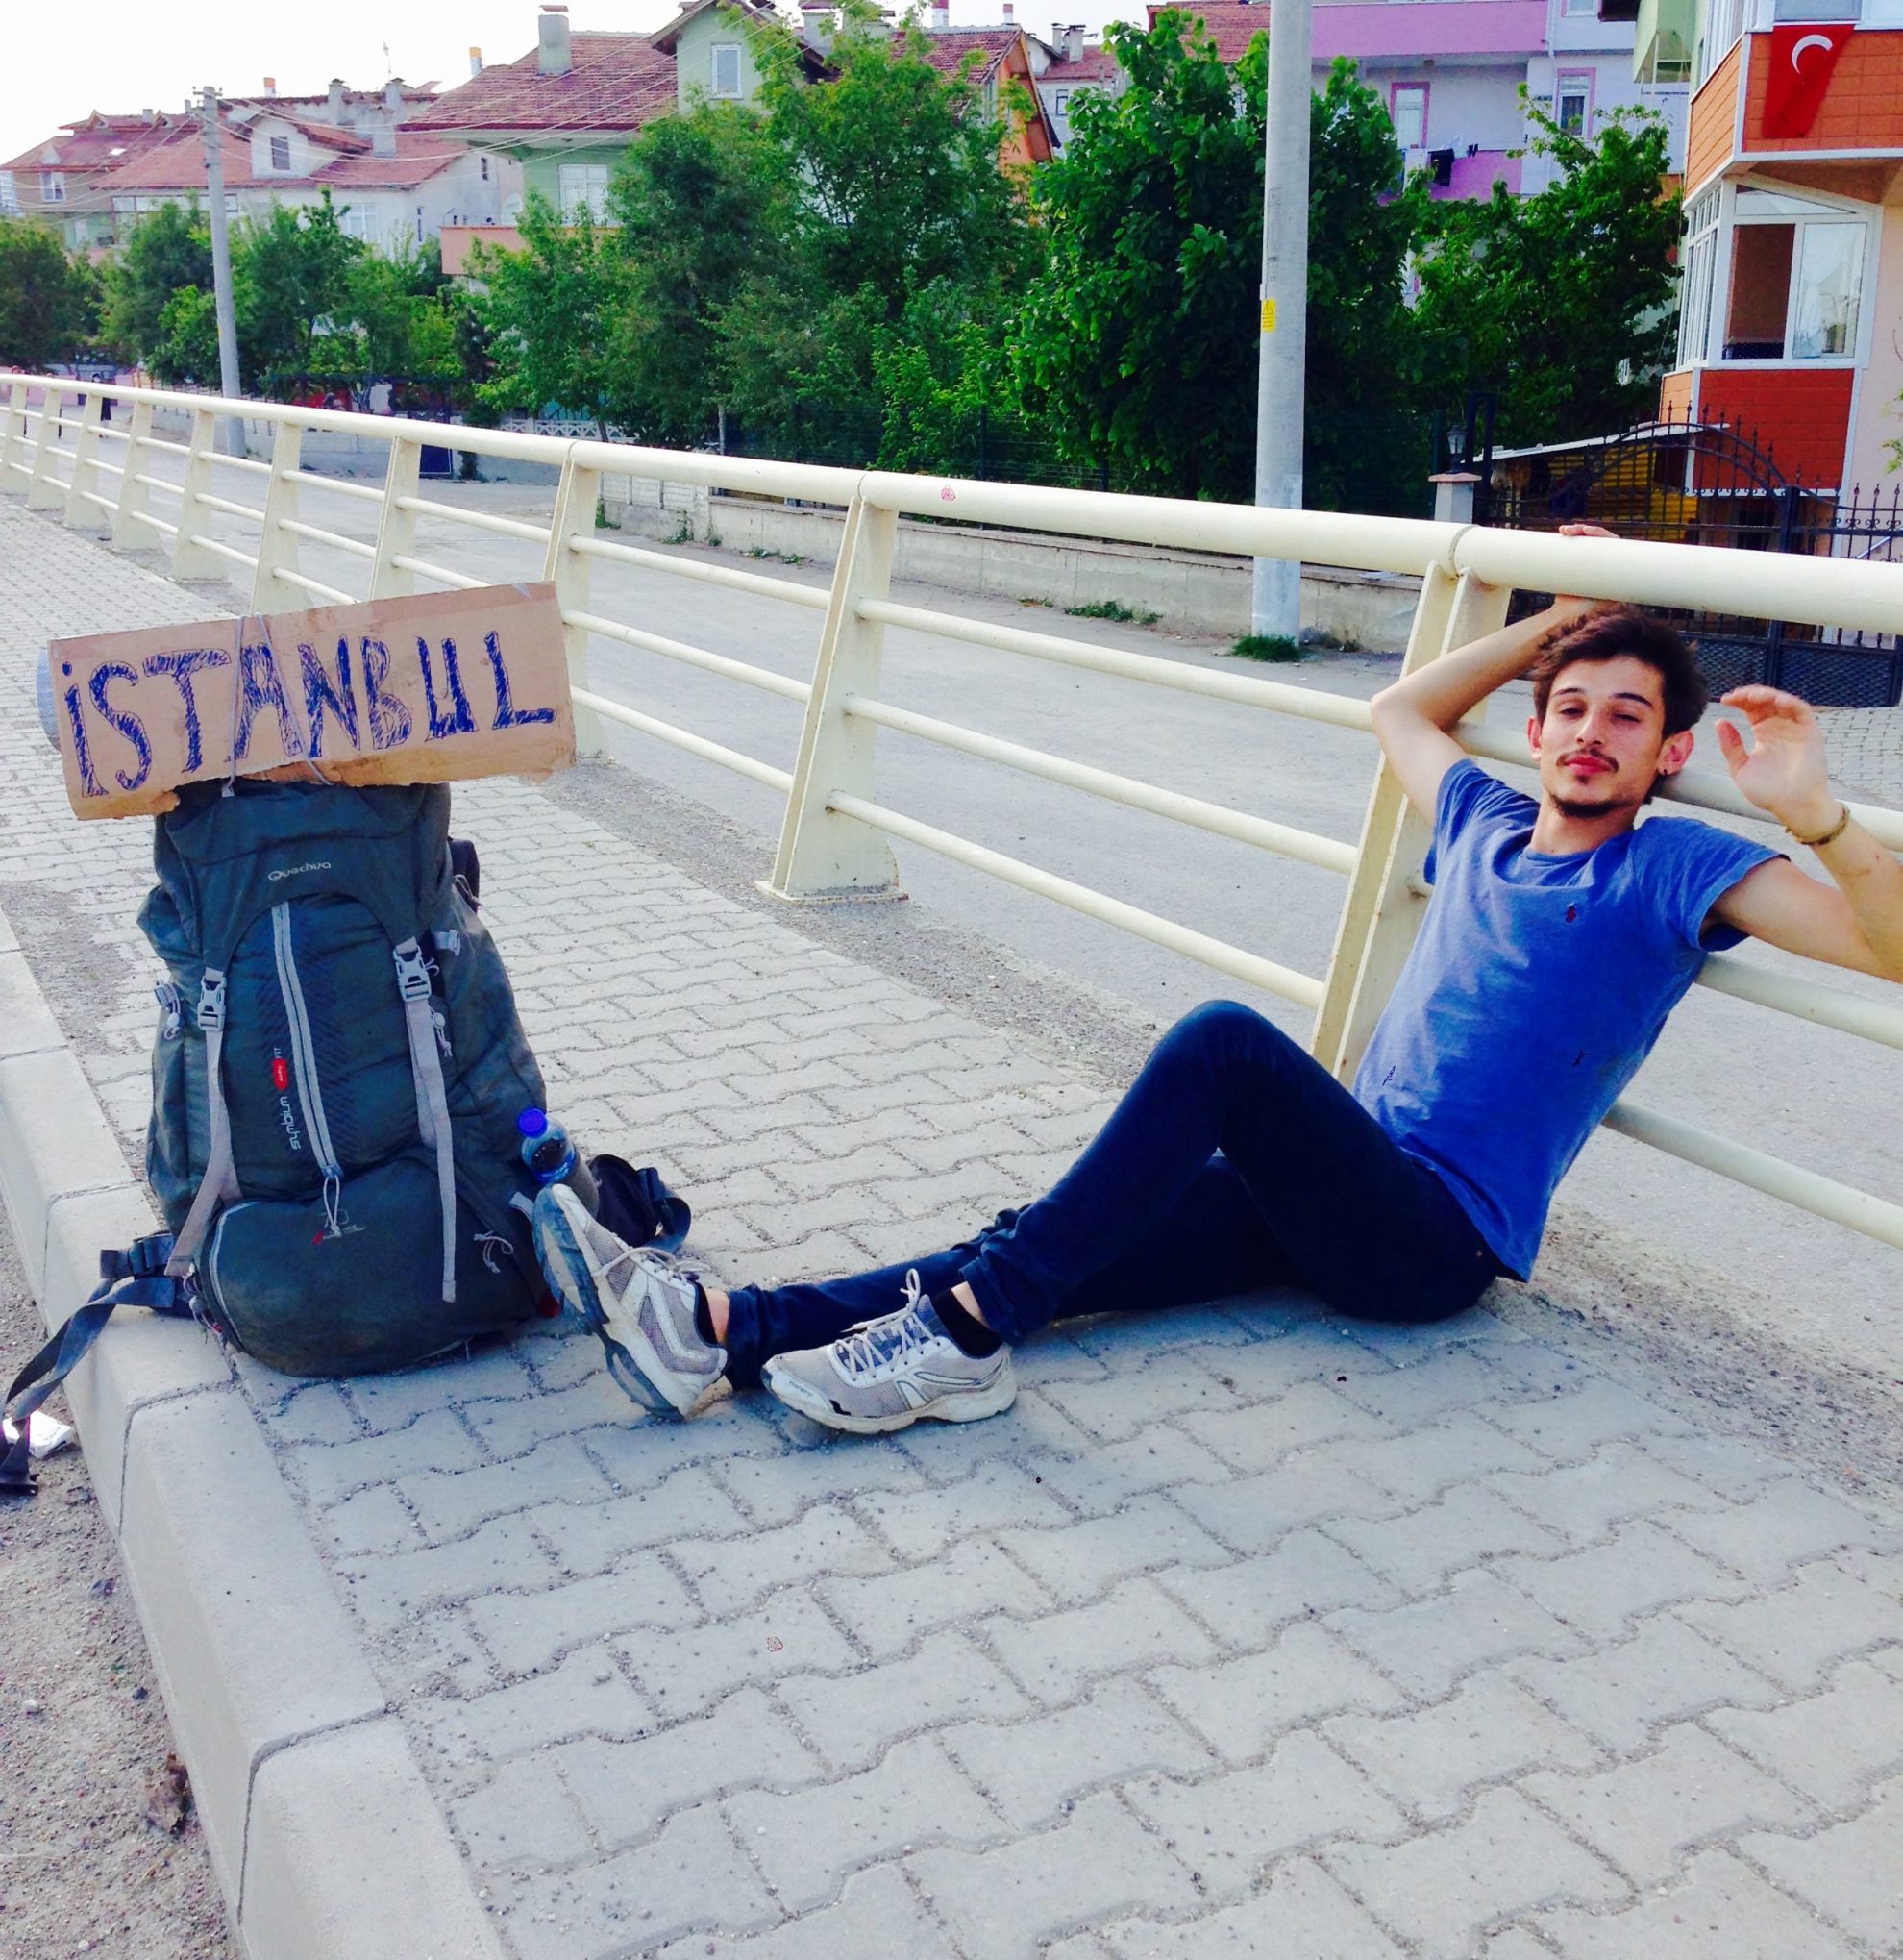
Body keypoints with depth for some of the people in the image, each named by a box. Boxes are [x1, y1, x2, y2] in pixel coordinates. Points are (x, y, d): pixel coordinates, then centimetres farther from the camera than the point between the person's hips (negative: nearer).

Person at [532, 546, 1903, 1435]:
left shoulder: (1676, 870, 0)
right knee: (1052, 1254, -15)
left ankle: (965, 1333, -32)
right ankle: (724, 1331, -26)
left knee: (1225, 1044, -33)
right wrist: (1551, 625, 30)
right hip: (1345, 1192, 7)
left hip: (1438, 1236, -6)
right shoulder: (1487, 824, 18)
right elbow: (1400, 710, 36)